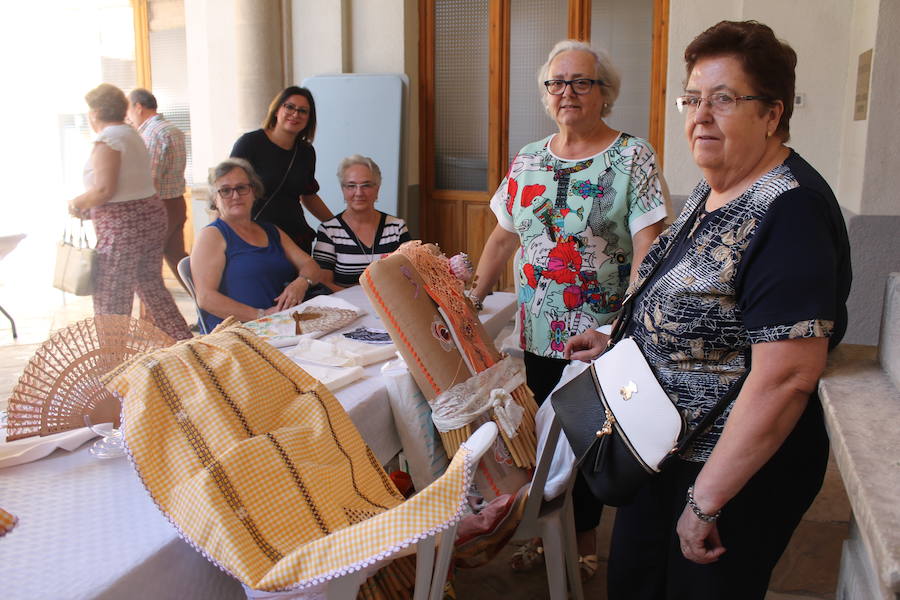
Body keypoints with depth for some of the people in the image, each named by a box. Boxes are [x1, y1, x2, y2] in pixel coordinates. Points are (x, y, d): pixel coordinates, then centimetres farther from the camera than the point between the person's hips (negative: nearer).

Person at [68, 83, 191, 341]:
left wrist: (77, 204, -4)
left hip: (121, 224, -9)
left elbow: (104, 189, -21)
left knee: (110, 301, -2)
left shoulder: (106, 140, -12)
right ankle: (184, 343, 19)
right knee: (152, 287, 17)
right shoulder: (133, 135, 16)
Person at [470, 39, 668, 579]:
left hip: (602, 337, -4)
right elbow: (504, 238, 13)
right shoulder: (527, 161, 7)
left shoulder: (633, 158, -7)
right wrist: (471, 302, 8)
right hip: (539, 334, 4)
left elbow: (647, 249, -13)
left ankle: (585, 538, 29)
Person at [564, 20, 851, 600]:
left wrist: (706, 499, -27)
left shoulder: (789, 210, -25)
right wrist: (621, 342, 10)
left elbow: (788, 375, -31)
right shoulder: (712, 190, 4)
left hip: (742, 467, -9)